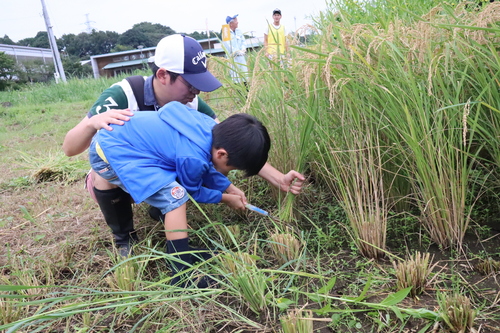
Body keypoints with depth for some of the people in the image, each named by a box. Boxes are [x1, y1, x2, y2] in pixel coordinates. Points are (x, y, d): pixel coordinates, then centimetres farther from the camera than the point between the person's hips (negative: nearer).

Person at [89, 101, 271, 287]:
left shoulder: (212, 129, -3)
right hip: (111, 153, -10)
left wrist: (229, 187, 17)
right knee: (175, 197, -19)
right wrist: (225, 198, 9)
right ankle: (183, 275, -13)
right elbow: (192, 191, -4)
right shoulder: (193, 157, -27)